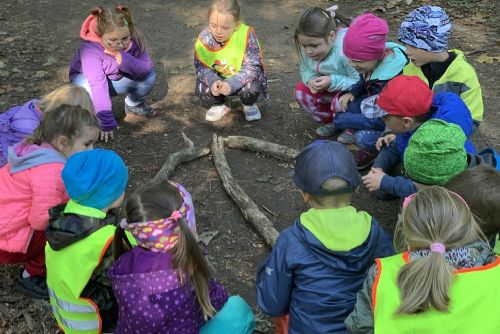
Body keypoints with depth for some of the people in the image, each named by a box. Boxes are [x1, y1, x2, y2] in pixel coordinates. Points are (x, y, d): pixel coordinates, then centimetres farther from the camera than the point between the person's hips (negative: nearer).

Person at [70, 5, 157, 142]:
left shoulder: (133, 39, -26)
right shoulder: (90, 48, -38)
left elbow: (147, 68, -25)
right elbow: (98, 84, -43)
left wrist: (127, 62, -45)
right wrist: (106, 122, -47)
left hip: (118, 79, 4)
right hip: (86, 78, -4)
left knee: (150, 76, -20)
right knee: (91, 89, -38)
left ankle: (134, 104, 11)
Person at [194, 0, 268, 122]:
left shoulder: (246, 35, -27)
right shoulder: (204, 38, -18)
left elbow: (252, 67, -24)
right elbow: (201, 66, -8)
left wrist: (231, 84, -39)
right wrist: (212, 81, -31)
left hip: (241, 79, -2)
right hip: (217, 78, 2)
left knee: (251, 88, -33)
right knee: (201, 89, -24)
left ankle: (249, 106, 7)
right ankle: (219, 105, 13)